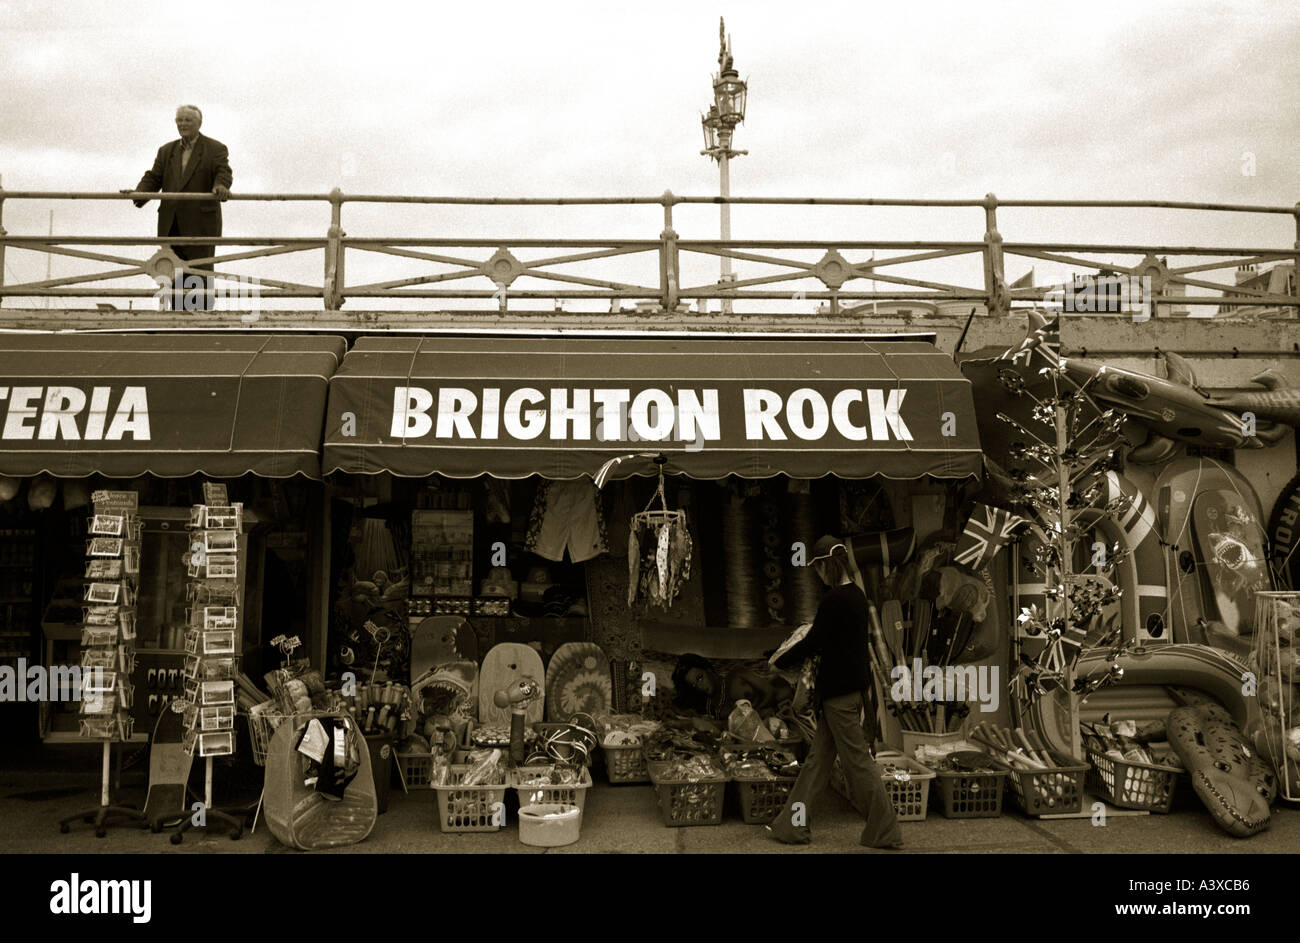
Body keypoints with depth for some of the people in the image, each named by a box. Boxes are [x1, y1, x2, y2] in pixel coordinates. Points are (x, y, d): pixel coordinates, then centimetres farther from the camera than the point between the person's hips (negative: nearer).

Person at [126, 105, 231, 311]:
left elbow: (223, 173, -13)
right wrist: (138, 193, -10)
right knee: (175, 273, 5)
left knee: (200, 271, -5)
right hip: (171, 222, 5)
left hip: (201, 222, -5)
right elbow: (153, 178, 10)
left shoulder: (216, 149, 3)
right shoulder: (166, 151, 17)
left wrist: (220, 186, -36)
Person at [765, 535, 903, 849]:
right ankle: (793, 825, 19)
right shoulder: (857, 594, 10)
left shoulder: (835, 600, -19)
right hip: (853, 684, 10)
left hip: (839, 691, -10)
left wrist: (779, 663, 0)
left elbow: (812, 643, -14)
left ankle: (885, 832, 10)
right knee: (818, 758, 12)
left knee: (857, 759, 0)